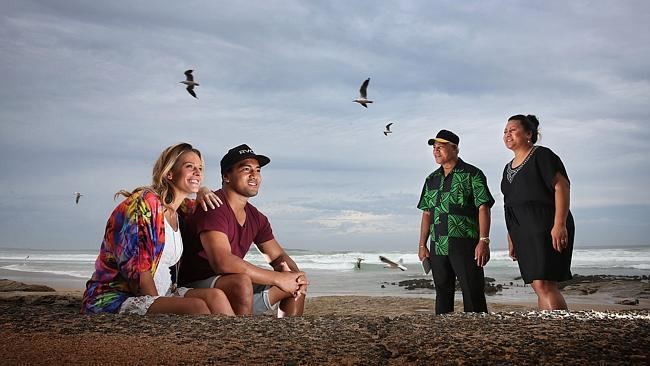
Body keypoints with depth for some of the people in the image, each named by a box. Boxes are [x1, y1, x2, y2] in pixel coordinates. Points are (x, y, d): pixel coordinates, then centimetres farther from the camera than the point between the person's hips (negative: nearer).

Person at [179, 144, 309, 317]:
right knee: (242, 282, -37)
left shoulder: (256, 218, 9)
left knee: (296, 286, 10)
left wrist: (296, 275, -12)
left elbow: (278, 256, 13)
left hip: (237, 294, 9)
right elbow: (222, 262, -31)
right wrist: (278, 278, -26)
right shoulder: (213, 207, -19)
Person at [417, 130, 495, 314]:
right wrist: (422, 245, 12)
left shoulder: (472, 174, -1)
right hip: (437, 247, 6)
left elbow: (483, 208, -8)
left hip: (466, 244, -6)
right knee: (443, 295, 10)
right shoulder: (431, 179, 17)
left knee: (473, 294, -4)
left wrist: (484, 241, -17)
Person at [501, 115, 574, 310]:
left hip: (546, 228, -8)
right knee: (539, 287, 6)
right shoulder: (509, 168, 20)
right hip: (524, 235, 8)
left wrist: (560, 224, -23)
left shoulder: (541, 155, -4)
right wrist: (511, 239, 19)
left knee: (543, 284, -17)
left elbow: (561, 186, -14)